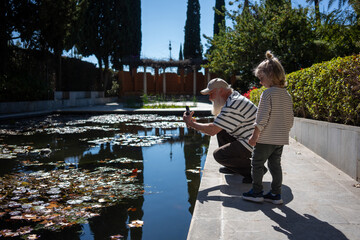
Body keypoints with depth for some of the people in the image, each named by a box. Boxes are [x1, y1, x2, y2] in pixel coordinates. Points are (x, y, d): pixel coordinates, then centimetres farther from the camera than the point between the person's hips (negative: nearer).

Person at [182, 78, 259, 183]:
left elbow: (212, 131, -22)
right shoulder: (233, 98, 12)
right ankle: (234, 167, 19)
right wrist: (195, 123, 6)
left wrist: (191, 124, -9)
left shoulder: (232, 106, -22)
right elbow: (217, 126, 18)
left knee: (219, 155, -17)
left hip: (253, 144, -10)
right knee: (220, 130, 15)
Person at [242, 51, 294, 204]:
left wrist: (255, 135, -12)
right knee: (275, 165, 14)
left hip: (266, 138, -7)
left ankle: (257, 192, 13)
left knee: (257, 164, 6)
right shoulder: (287, 95, 9)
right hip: (281, 139, 7)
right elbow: (290, 119, 12)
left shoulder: (268, 93, -14)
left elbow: (262, 117, -17)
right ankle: (276, 194, 19)